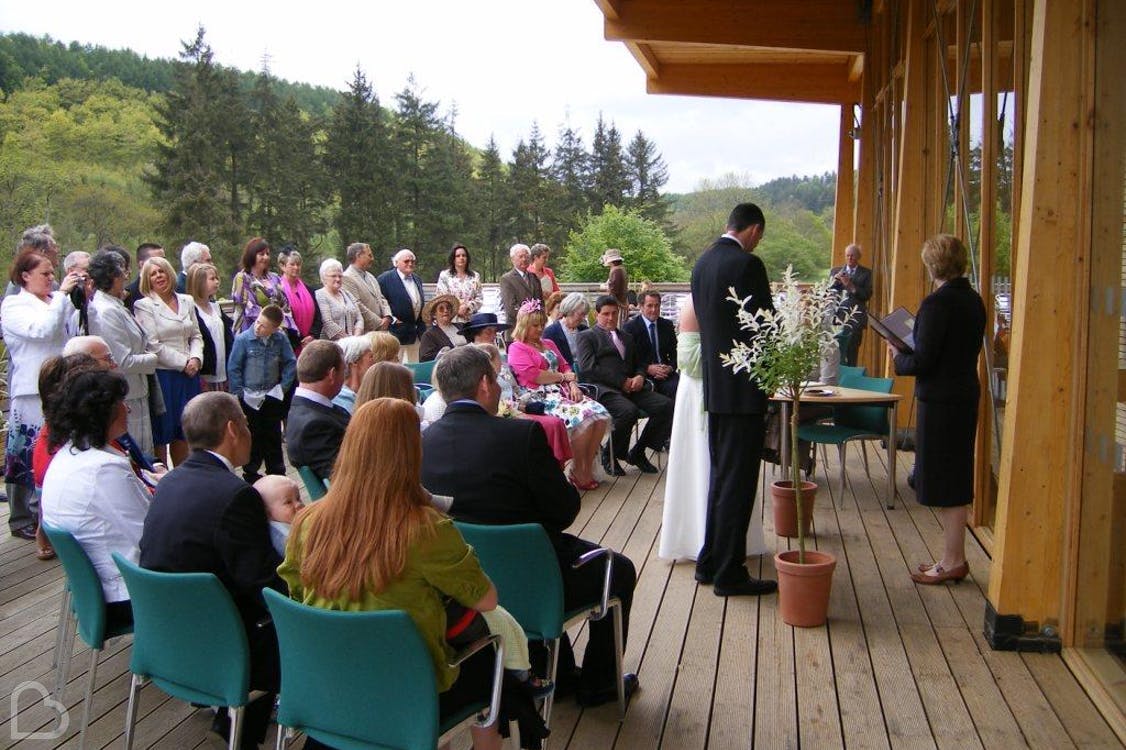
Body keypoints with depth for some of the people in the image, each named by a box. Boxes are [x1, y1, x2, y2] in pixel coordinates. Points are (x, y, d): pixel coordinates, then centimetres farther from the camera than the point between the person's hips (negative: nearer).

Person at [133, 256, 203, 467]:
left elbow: (196, 336, 14)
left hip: (189, 374, 5)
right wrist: (183, 363, -12)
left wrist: (196, 359, -5)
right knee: (161, 434, 2)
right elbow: (153, 345, -11)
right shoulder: (144, 305, -5)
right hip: (163, 376, -5)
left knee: (183, 433, 11)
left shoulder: (186, 301, 12)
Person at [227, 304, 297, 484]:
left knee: (273, 436, 12)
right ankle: (250, 473, 20)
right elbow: (233, 368, -7)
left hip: (272, 397, 2)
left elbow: (291, 363, 2)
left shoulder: (281, 339, -6)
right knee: (252, 437, 6)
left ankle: (276, 472, 23)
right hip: (249, 397, -2)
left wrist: (283, 387, -5)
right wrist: (239, 393, -8)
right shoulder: (243, 339, -12)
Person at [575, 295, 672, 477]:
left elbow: (638, 364, 29)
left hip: (631, 386, 6)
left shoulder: (627, 338, 31)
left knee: (666, 406, -18)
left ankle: (637, 453, -2)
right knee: (629, 411, -36)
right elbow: (587, 367, -5)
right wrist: (622, 382, -11)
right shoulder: (586, 337, 10)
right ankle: (610, 455, -11)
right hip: (603, 388, -6)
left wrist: (639, 377, 2)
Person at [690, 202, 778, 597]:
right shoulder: (747, 264, -16)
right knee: (738, 481, -1)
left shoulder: (702, 262, 9)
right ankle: (729, 573, 5)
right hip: (742, 387, -8)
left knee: (721, 476, 18)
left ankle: (710, 562, 25)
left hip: (713, 384, 8)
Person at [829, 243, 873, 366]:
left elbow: (867, 295, -1)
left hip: (855, 318, -2)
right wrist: (834, 281, -4)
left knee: (851, 355, -9)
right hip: (837, 315, 2)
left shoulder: (866, 273, 9)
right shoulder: (835, 271, 17)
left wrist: (850, 286, -11)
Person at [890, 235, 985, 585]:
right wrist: (909, 351, 15)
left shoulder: (937, 303, -19)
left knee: (945, 484, 0)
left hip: (939, 401, -9)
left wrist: (898, 356, 0)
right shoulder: (973, 300, 8)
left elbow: (922, 361, -20)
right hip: (965, 395, 9)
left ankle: (953, 561, 7)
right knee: (956, 480, 15)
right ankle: (953, 557, 23)